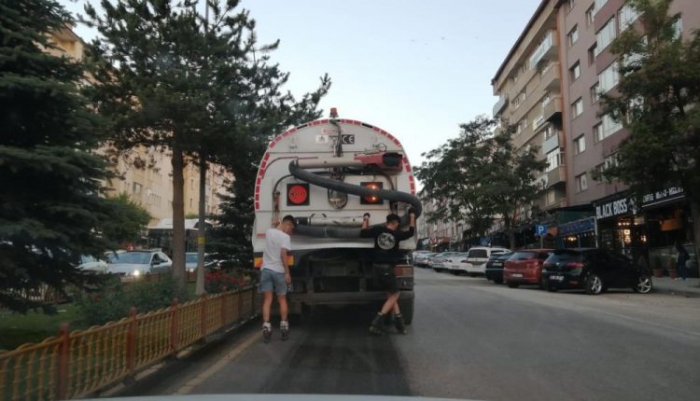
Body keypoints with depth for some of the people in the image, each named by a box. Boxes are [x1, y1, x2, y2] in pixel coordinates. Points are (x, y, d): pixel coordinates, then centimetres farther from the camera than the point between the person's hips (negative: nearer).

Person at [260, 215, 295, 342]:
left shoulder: (268, 232, 8)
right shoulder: (285, 237, -9)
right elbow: (283, 255, -17)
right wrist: (287, 273, -15)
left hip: (265, 269, 4)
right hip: (278, 271, -4)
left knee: (267, 300, 2)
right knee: (282, 300, 12)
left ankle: (266, 326, -6)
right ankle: (284, 325, 14)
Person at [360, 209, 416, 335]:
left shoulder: (378, 230, -2)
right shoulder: (396, 234, -6)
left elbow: (363, 233, 5)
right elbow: (410, 232, 10)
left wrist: (365, 219, 16)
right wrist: (412, 216, 19)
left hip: (377, 266, 6)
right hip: (386, 267, -5)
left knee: (391, 294, 14)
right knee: (394, 295, 5)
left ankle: (400, 323, 16)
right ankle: (376, 323, -7)